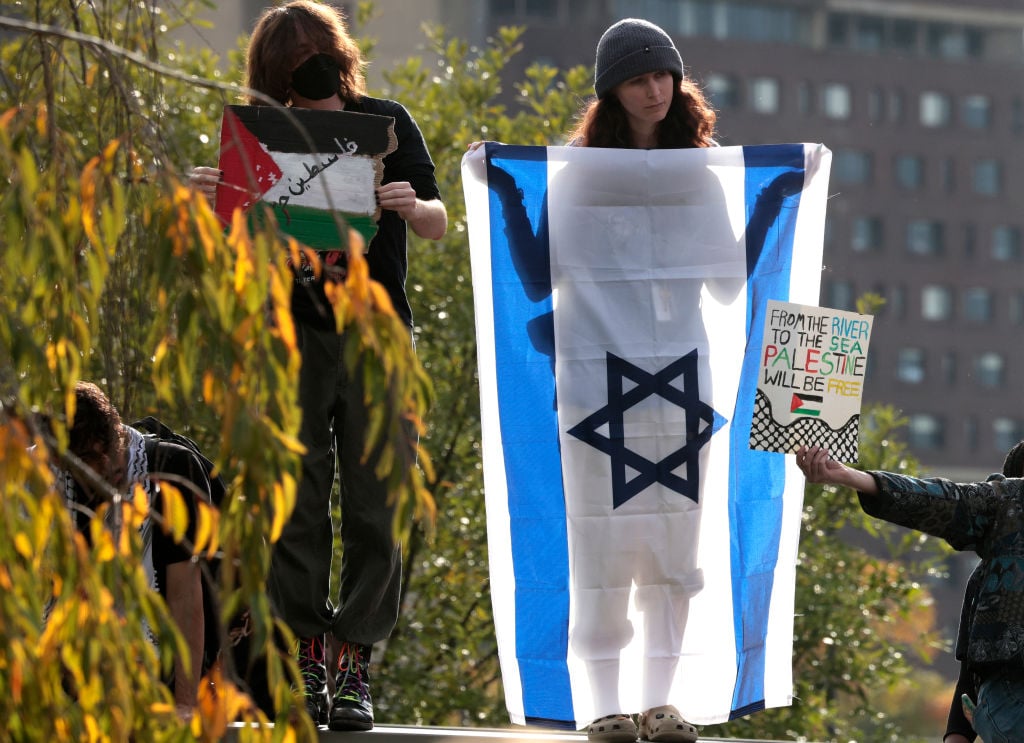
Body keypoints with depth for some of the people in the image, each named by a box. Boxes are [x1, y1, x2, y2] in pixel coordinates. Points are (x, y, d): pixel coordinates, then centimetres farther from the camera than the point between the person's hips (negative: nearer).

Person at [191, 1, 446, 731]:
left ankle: (355, 670, 2)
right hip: (294, 334, 1)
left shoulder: (387, 124, 0)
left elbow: (439, 226, 0)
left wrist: (411, 206, -23)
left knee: (372, 508, -2)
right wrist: (212, 198, -16)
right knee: (296, 504, -2)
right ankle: (304, 663, 2)